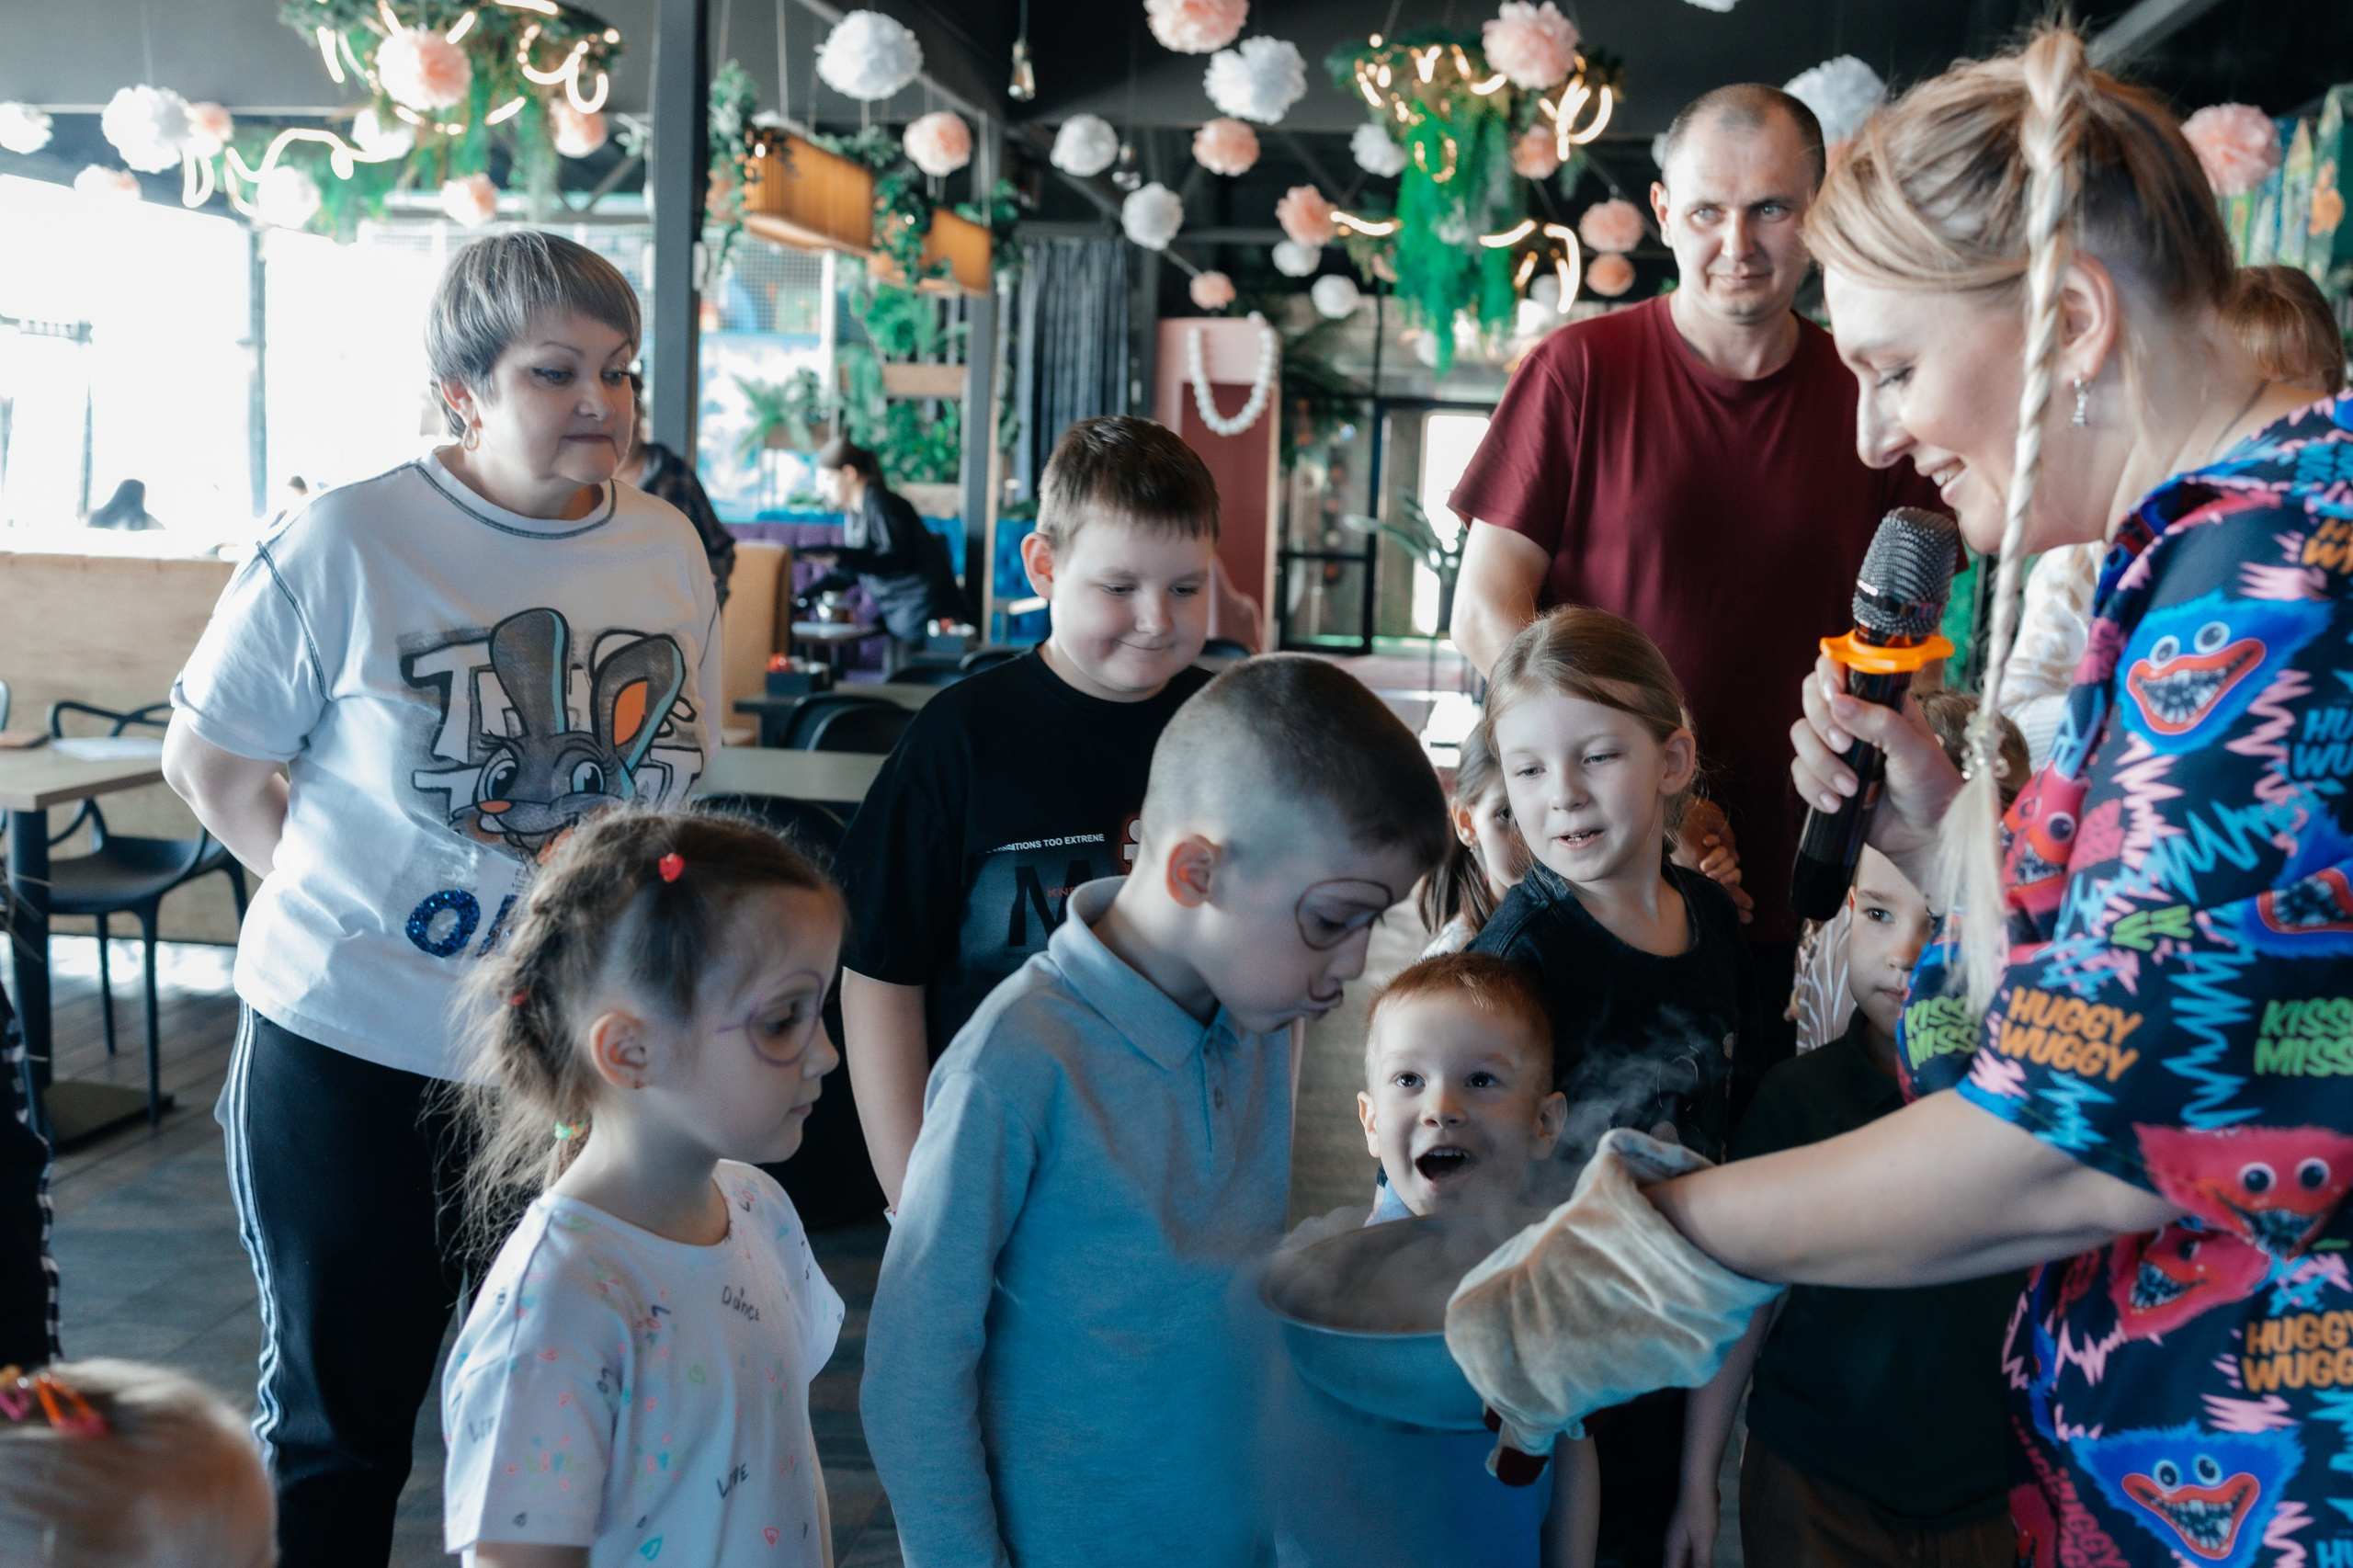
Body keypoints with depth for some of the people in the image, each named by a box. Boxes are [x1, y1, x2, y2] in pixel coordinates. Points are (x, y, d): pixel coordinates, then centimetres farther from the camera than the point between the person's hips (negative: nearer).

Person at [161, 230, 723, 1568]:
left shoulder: (668, 549, 3)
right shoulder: (347, 543, -10)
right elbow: (209, 759, -4)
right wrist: (342, 897, -8)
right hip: (351, 1050, -3)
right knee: (339, 1421, 13)